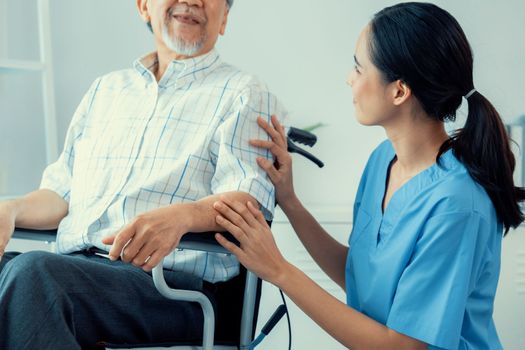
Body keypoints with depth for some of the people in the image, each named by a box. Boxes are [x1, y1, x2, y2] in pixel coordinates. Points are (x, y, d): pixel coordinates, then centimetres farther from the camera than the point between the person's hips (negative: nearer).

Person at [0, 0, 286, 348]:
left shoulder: (244, 95, 8)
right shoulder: (105, 89, 26)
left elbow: (249, 199, -8)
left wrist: (182, 215, -30)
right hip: (73, 264, 5)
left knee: (32, 272, -33)